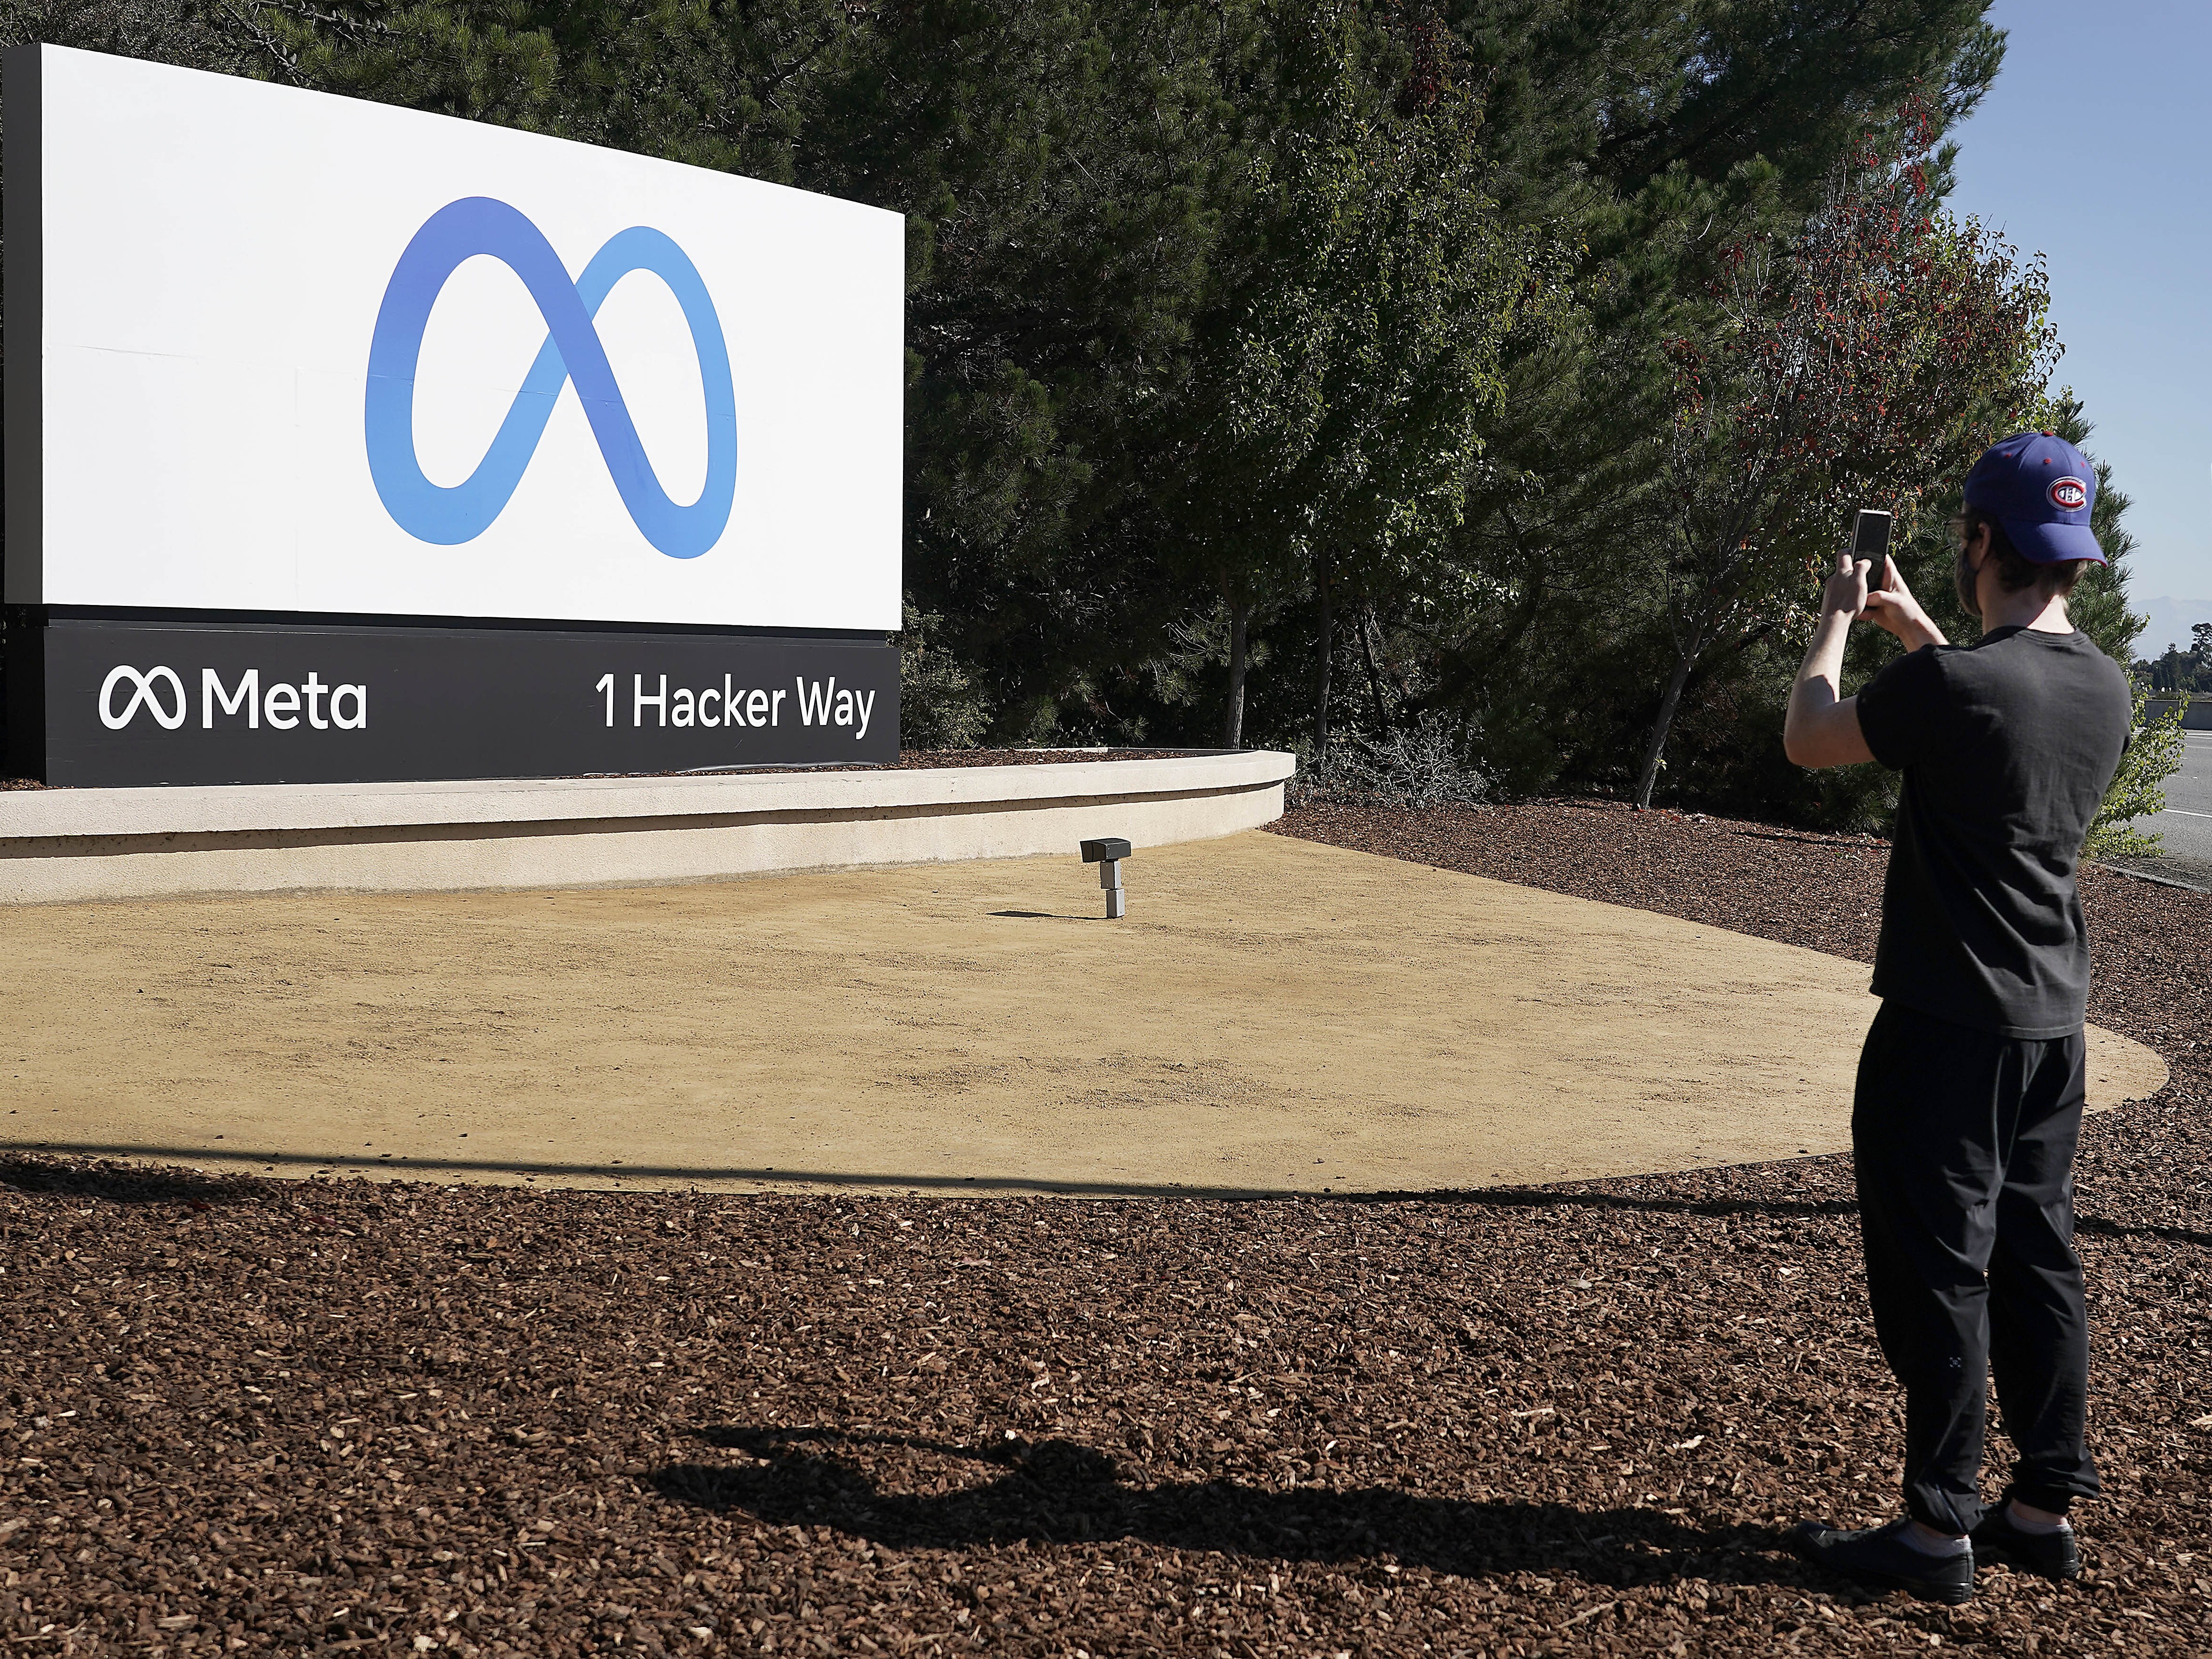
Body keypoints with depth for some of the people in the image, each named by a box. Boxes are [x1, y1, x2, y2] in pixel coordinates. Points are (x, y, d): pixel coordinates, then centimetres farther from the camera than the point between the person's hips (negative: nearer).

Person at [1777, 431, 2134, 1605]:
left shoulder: (1950, 686, -21)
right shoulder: (2105, 688, 3)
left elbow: (1808, 740, -6)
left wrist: (1838, 619, 9)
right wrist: (1912, 629, 29)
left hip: (1947, 1027, -7)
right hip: (2051, 1023, 7)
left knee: (1939, 1269, 0)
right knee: (2036, 1258, 14)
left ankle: (1940, 1531, 7)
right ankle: (2047, 1507, 23)